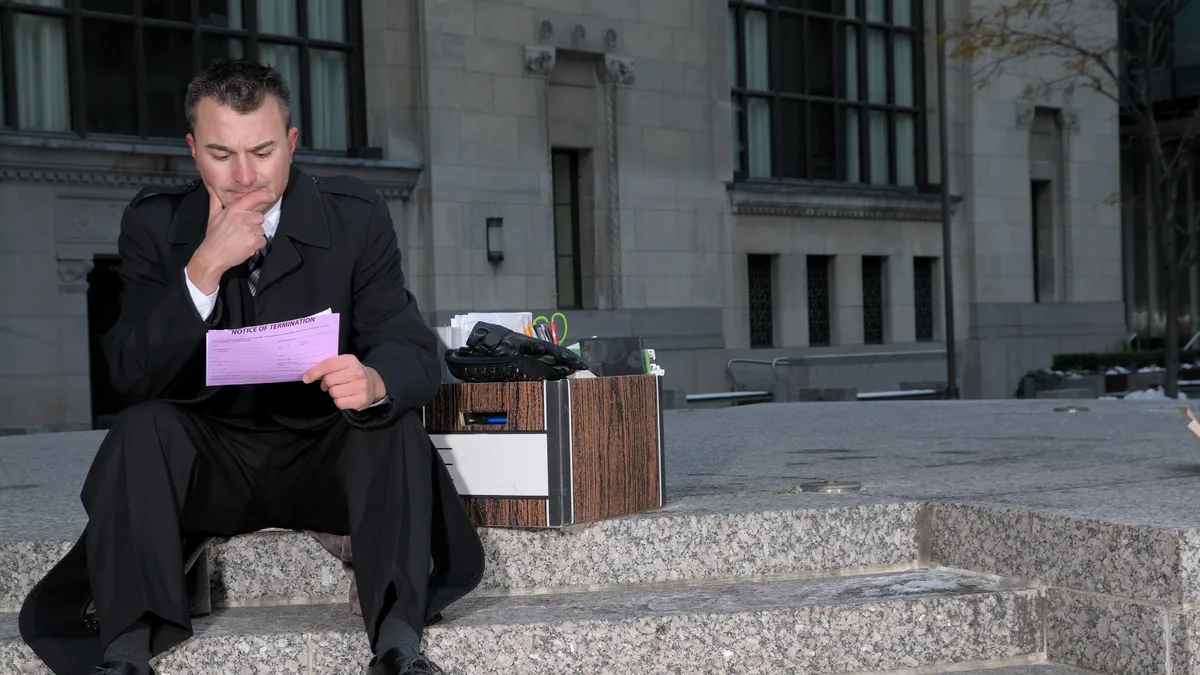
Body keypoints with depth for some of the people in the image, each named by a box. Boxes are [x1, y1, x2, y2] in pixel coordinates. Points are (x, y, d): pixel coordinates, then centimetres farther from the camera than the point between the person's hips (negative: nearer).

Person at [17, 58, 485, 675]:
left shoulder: (356, 218, -6)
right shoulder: (155, 223, -4)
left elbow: (413, 351, -13)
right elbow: (132, 379, -13)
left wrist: (375, 382, -39)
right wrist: (203, 269, -26)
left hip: (326, 461, 0)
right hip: (207, 465, 0)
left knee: (394, 426, -27)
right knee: (142, 427, -27)